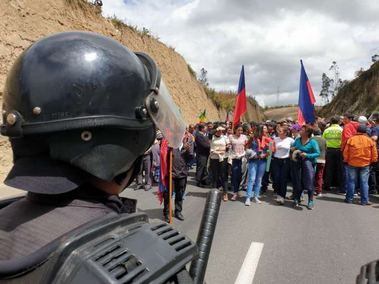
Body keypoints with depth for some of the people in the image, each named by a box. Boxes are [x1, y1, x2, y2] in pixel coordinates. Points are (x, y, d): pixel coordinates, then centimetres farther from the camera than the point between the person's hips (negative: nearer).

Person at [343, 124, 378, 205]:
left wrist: (346, 161, 11)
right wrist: (373, 162, 18)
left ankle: (349, 199, 14)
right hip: (365, 165, 0)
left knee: (351, 182, 7)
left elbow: (345, 153, -1)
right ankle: (365, 200, 8)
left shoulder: (351, 139, -5)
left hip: (352, 164, 0)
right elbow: (374, 154, 4)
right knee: (364, 182, 5)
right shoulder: (370, 140, -3)